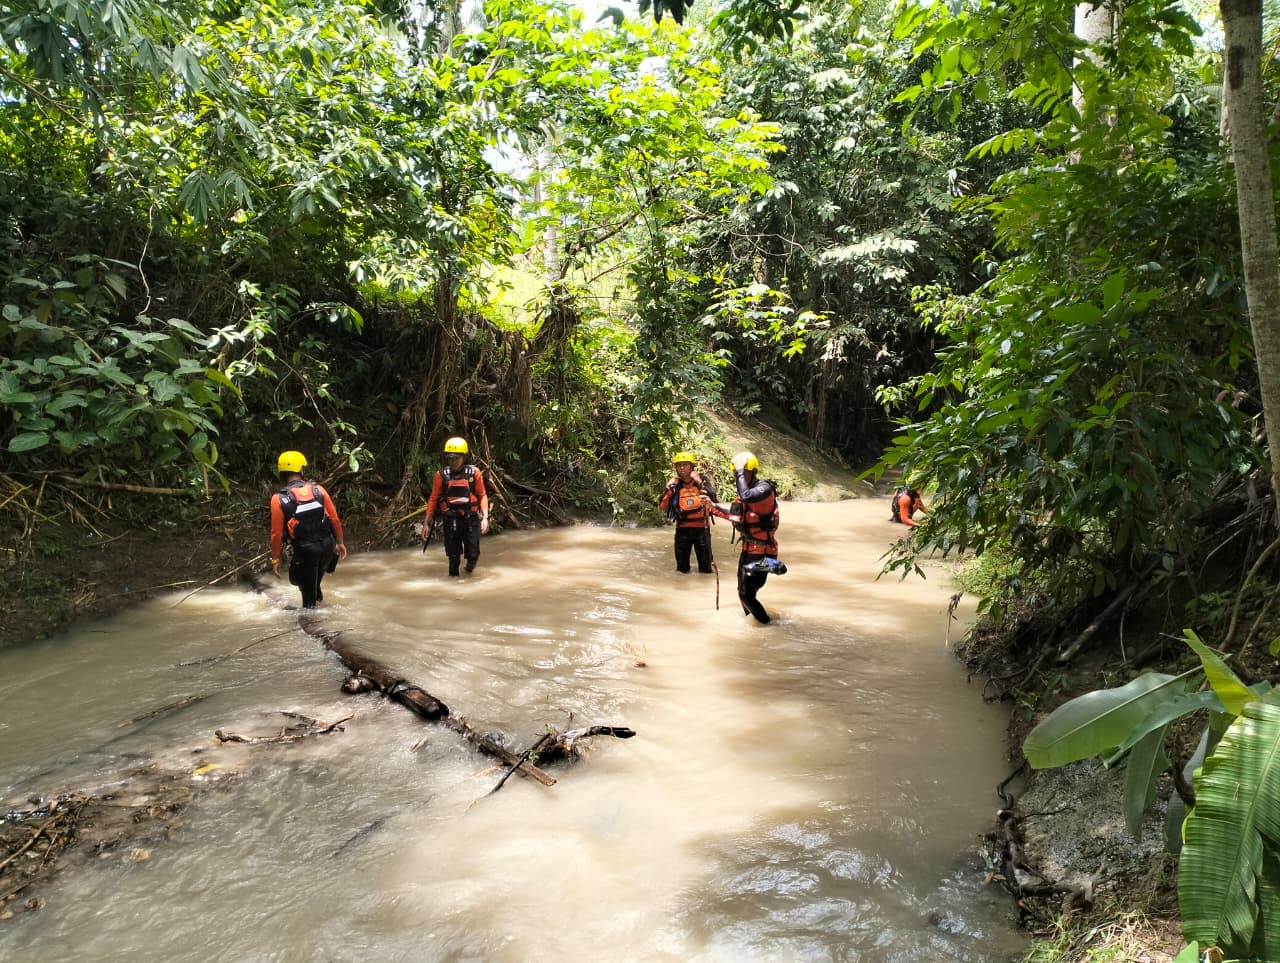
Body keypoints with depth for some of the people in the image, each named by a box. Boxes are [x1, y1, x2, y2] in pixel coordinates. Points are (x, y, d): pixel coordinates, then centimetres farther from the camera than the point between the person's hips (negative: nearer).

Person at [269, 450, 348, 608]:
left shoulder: (279, 499, -7)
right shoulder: (318, 489, 0)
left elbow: (277, 533, -6)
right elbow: (335, 519, 2)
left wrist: (275, 559, 4)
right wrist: (340, 542, 14)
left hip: (304, 550, -3)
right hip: (327, 546, 3)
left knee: (308, 594, 12)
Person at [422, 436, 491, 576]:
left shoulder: (474, 473, -3)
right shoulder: (441, 475, -1)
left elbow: (482, 495, 2)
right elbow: (433, 499, 4)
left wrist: (485, 517, -9)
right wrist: (426, 523, 2)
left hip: (471, 518, 0)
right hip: (451, 519, 0)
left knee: (472, 554, 2)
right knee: (453, 556, 3)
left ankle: (471, 562, 37)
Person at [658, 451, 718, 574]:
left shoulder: (702, 480, -3)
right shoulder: (674, 484, 5)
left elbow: (713, 497, -19)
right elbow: (662, 506, -2)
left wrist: (699, 482, -23)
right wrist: (670, 488, -11)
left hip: (701, 527, -2)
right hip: (682, 528, 2)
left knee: (705, 563, 4)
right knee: (682, 563, 11)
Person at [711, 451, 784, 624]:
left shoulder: (764, 488, -18)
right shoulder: (747, 490, 8)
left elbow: (746, 497, -38)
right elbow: (737, 516, 20)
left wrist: (740, 472, -27)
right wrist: (714, 508, 16)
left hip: (762, 551, -9)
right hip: (748, 548, 9)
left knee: (747, 595, -7)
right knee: (743, 592, 17)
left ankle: (768, 627, 9)